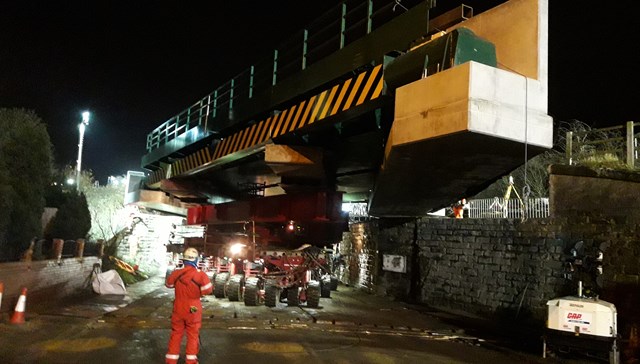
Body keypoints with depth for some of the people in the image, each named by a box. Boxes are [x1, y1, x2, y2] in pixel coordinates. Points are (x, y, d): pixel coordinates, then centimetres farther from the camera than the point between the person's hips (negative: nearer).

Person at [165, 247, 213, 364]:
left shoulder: (176, 273, -9)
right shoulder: (200, 274, -18)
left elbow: (168, 284, 9)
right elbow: (207, 290, -14)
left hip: (178, 309, 2)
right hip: (193, 311, -2)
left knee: (176, 334, 14)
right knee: (193, 335, 11)